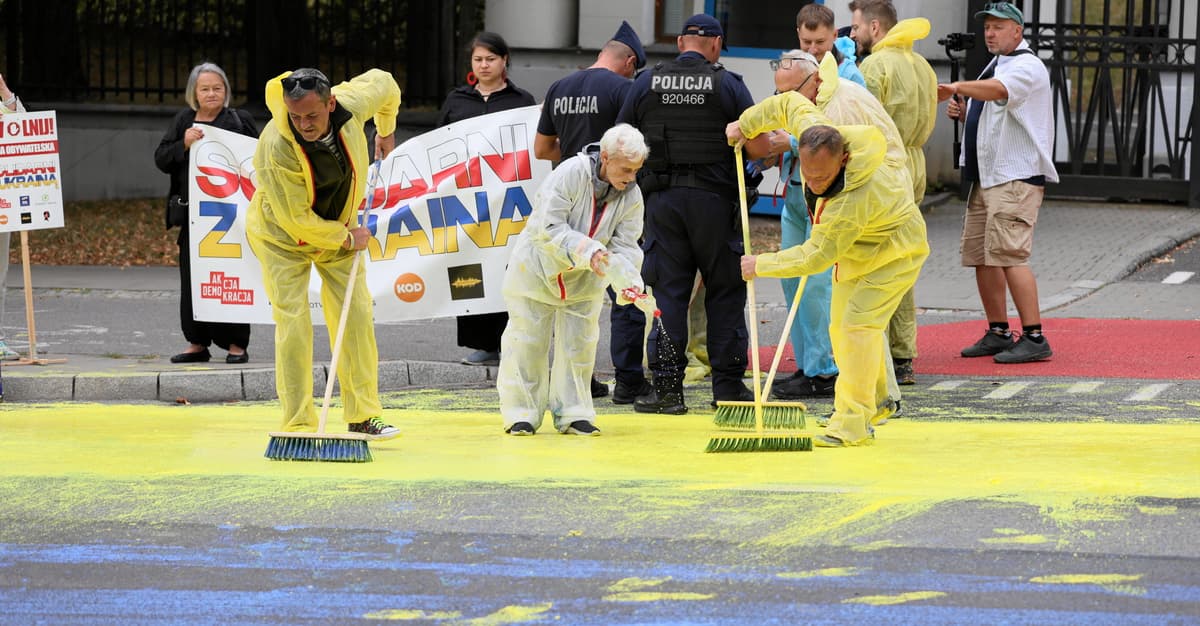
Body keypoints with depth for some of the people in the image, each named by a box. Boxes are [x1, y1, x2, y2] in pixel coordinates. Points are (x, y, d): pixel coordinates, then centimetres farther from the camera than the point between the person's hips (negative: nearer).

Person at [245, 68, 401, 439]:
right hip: (281, 234, -4)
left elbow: (384, 83, 0)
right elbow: (295, 219, -30)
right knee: (293, 322, -12)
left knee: (356, 314, 0)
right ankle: (298, 425, -8)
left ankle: (363, 417, 7)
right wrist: (347, 239, -18)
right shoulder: (276, 148, -38)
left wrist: (386, 132, 16)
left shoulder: (351, 104, -26)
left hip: (339, 229, 4)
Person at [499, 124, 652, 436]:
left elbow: (624, 246, -11)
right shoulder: (570, 174, -28)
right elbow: (548, 228, -30)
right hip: (538, 268, -4)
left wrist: (628, 283, -30)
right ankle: (521, 414, 13)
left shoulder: (632, 195, -12)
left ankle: (573, 413, 15)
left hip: (584, 282, 4)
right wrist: (586, 251, -41)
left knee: (578, 346, 5)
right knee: (527, 343, 2)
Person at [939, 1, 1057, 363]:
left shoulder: (1026, 67, -10)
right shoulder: (995, 67, 21)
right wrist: (962, 113, 9)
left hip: (1016, 177, -10)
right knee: (980, 254, 11)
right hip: (986, 177, 10)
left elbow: (998, 90, -32)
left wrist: (958, 88, -48)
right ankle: (997, 333, 20)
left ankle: (1034, 338, -16)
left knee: (1009, 254, -17)